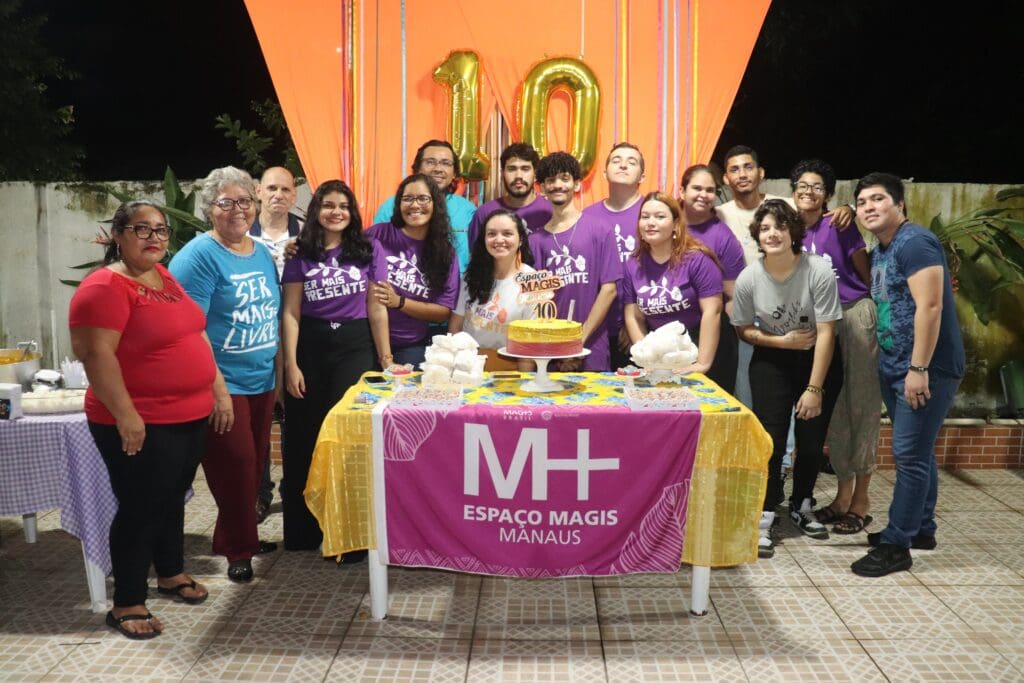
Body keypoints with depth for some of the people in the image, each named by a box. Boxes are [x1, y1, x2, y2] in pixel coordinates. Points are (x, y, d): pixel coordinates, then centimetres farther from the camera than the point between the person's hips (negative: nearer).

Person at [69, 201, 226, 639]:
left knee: (172, 499, 20)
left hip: (190, 416, 8)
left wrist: (219, 390, 13)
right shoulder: (104, 287, -16)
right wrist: (125, 415, -25)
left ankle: (170, 573, 38)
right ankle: (126, 604, 14)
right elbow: (95, 355, -22)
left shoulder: (165, 278, 11)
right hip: (142, 425, -8)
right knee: (140, 508, 1)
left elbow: (195, 337, 16)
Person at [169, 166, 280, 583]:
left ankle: (233, 539, 31)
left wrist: (278, 369, 15)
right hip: (222, 384, -7)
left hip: (262, 381, 7)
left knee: (254, 465, 14)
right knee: (236, 466, -3)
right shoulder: (199, 256, -12)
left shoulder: (263, 253, 10)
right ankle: (239, 549, 15)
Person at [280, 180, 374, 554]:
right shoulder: (301, 254, 5)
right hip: (310, 348, 1)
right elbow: (291, 313, 3)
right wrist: (291, 364, -5)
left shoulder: (366, 250, 5)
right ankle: (301, 533, 23)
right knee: (304, 441, 8)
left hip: (354, 347, -1)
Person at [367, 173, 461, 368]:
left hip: (414, 347, 2)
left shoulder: (445, 251, 1)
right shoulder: (378, 236, -8)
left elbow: (444, 312, 1)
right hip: (371, 343, -2)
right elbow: (375, 303, -12)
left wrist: (399, 302, -14)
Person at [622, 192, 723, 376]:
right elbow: (634, 317, 3)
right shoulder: (633, 266, 1)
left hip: (702, 348, -3)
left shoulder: (697, 259, -13)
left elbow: (712, 311, -16)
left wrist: (702, 364, -20)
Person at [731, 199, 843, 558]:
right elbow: (743, 329, -2)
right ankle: (763, 518, -1)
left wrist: (814, 388, -20)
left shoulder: (819, 271, -23)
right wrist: (783, 341, -17)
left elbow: (825, 333, -20)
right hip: (773, 359, 0)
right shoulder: (748, 279, -17)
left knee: (812, 438, 4)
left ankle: (801, 506, 28)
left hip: (818, 358, 0)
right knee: (771, 438, -9)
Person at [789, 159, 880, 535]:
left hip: (855, 316, -5)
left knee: (862, 404, 0)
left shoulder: (839, 225, -5)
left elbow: (866, 273, -1)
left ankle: (861, 498, 9)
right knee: (833, 408, 9)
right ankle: (843, 493, 21)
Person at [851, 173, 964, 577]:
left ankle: (896, 545, 0)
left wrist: (919, 368, -24)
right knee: (916, 453, 17)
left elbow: (929, 306, -23)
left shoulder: (914, 243, -15)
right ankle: (921, 529, 29)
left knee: (910, 455, -6)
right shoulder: (880, 253, 15)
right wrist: (891, 364, 18)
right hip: (894, 368, 10)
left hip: (926, 368, -10)